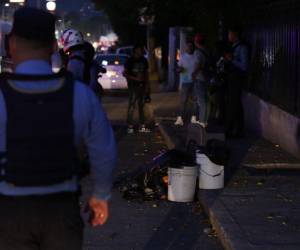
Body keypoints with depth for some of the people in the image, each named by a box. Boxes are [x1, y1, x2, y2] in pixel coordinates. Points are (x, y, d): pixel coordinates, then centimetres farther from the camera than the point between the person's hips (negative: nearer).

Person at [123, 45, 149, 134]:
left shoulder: (144, 60, 10)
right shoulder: (130, 60, -6)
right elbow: (125, 73, -7)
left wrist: (146, 84, 7)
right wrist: (135, 78, -17)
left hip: (142, 85, 6)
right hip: (133, 86, -6)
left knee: (141, 105, 9)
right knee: (132, 106, -9)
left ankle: (142, 126, 14)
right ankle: (130, 126, -6)